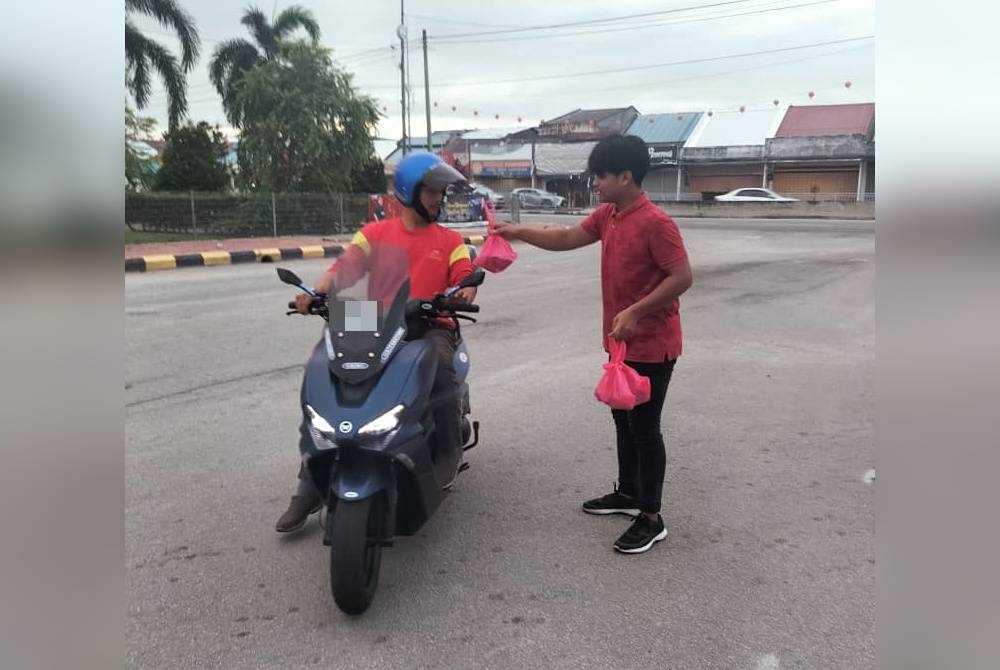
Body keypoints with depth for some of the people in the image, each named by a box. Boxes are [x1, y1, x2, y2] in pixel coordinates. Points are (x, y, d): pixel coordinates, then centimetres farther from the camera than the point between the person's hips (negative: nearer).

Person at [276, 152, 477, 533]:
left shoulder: (450, 240, 13)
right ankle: (310, 486, -7)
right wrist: (316, 292, -20)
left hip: (430, 328, -1)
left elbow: (465, 278, -2)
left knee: (441, 363, -36)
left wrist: (464, 292, -27)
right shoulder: (375, 233, 14)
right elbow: (346, 266, -1)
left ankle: (449, 453, -21)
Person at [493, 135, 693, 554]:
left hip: (652, 346, -9)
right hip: (623, 342, 9)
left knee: (645, 428, -2)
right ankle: (628, 494, 36)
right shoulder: (607, 216, 6)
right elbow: (568, 239, 17)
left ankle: (651, 519, 10)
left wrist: (635, 312, -27)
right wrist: (519, 232, 9)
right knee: (623, 419, 19)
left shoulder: (655, 223, -21)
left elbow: (682, 277, -23)